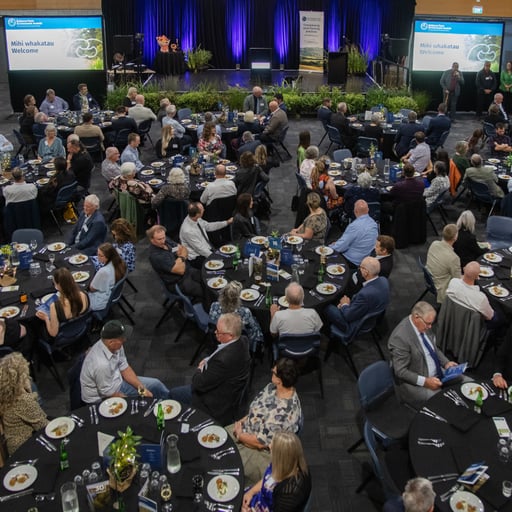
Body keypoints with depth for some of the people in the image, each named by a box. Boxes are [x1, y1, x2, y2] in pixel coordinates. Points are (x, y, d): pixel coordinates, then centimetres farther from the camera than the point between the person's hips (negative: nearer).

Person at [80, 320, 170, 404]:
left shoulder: (115, 345, -15)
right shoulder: (101, 364, -39)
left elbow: (124, 368, 0)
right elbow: (110, 394, -26)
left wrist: (142, 389, -9)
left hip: (116, 381, 8)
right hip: (101, 399, -8)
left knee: (155, 384, 11)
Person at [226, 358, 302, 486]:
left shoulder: (282, 413, -35)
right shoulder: (272, 387, -8)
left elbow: (261, 442, -27)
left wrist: (240, 435, -13)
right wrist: (241, 421, -3)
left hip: (261, 452, -9)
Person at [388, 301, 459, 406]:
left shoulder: (424, 326, -2)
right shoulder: (400, 337, -27)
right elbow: (400, 371, -23)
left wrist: (446, 363, -1)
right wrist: (425, 381, -28)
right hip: (415, 383, -8)